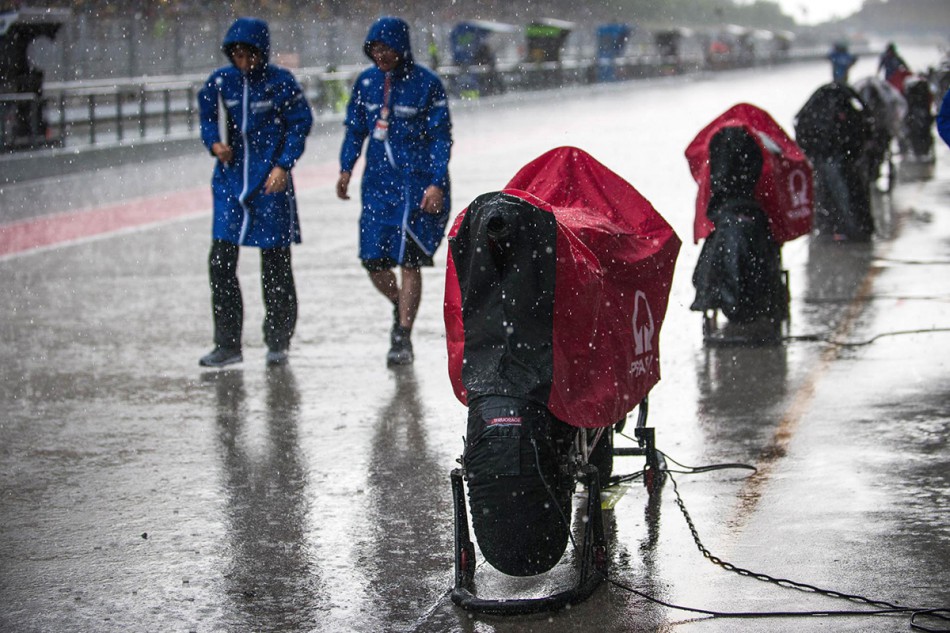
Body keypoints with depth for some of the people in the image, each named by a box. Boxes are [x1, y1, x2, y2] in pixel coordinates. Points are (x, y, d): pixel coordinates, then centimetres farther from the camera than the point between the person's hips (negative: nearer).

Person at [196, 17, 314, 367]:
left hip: (270, 181, -3)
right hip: (230, 179, 3)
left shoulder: (280, 82, -5)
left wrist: (283, 165, -10)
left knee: (275, 264, 4)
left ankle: (278, 342, 16)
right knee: (220, 261, -3)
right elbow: (208, 120, 14)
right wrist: (215, 143, -7)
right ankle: (227, 344, 5)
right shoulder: (219, 81, 4)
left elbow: (300, 123, -1)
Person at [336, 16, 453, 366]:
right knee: (373, 260, 3)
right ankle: (400, 307, 34)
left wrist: (437, 183, -13)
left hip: (418, 183, -5)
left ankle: (402, 340, 2)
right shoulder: (366, 82, 6)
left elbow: (441, 137, -6)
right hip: (378, 182, 5)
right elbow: (355, 128, 16)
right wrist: (346, 169, 5)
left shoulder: (426, 83, -8)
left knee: (408, 260, -6)